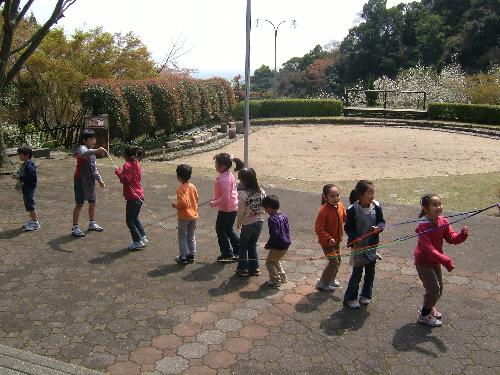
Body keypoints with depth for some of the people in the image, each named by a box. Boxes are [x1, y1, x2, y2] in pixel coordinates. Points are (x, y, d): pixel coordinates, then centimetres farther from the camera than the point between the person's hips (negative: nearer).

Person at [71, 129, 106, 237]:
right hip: (81, 180, -8)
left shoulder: (92, 151, 15)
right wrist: (96, 151, -58)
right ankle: (75, 228, 2)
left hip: (90, 181, 8)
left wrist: (99, 179, 21)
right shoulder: (82, 148, -14)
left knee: (92, 202, 16)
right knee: (79, 204, -4)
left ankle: (92, 223, 32)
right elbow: (84, 154, -42)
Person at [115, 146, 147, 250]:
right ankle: (143, 237, 26)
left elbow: (126, 179, -22)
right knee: (135, 217, 24)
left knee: (130, 220, 3)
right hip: (140, 196, 9)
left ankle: (137, 241, 7)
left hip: (132, 197, -9)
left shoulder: (127, 165, -15)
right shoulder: (137, 165, 11)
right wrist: (121, 172, 15)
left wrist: (118, 172, -10)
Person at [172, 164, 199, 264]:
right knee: (191, 237, 17)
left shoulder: (181, 189, -20)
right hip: (193, 215, 7)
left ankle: (183, 257, 10)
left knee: (182, 237, 6)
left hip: (184, 217, -7)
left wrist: (175, 204, -10)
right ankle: (191, 255, 23)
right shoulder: (193, 187, 2)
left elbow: (183, 202, -27)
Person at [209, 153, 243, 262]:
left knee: (221, 230, 6)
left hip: (226, 210, -10)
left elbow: (225, 198, -28)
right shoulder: (229, 175, 6)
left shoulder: (223, 179, -26)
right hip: (233, 208, 10)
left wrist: (214, 203, -16)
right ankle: (238, 250, 29)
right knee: (228, 230, 22)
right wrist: (215, 199, 15)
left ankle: (227, 254, 16)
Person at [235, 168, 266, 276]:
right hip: (259, 222, 5)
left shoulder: (243, 194, -22)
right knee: (253, 244, 21)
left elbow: (241, 212, -16)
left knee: (243, 245, 14)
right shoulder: (261, 191, -4)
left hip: (248, 224, -5)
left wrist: (238, 223, 0)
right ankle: (254, 268, 25)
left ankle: (243, 269, 20)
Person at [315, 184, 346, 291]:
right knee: (334, 262, -6)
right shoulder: (323, 210, -27)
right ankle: (323, 284, 11)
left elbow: (345, 217, 15)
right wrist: (328, 239, -31)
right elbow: (318, 228, -25)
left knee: (338, 260, 19)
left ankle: (331, 280, 41)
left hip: (337, 240, 8)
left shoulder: (340, 206, -5)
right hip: (326, 242, -8)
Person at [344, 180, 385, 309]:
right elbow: (348, 227, -11)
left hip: (372, 245, 5)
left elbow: (382, 221, 5)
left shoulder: (376, 206, -8)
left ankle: (366, 295, 35)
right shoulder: (353, 210, -19)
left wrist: (379, 227, -16)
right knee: (357, 273, 3)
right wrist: (355, 237, -25)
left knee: (370, 272, 16)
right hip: (358, 246, -4)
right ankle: (350, 298, 19)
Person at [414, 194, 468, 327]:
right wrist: (446, 261, -37)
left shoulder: (443, 222, -4)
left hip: (435, 261, 8)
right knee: (434, 289, -5)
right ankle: (424, 315, 16)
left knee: (439, 288, 18)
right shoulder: (423, 226, -28)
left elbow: (452, 238, -5)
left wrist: (462, 234, -26)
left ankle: (429, 307, 45)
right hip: (423, 262, -7)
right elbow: (429, 248, -32)